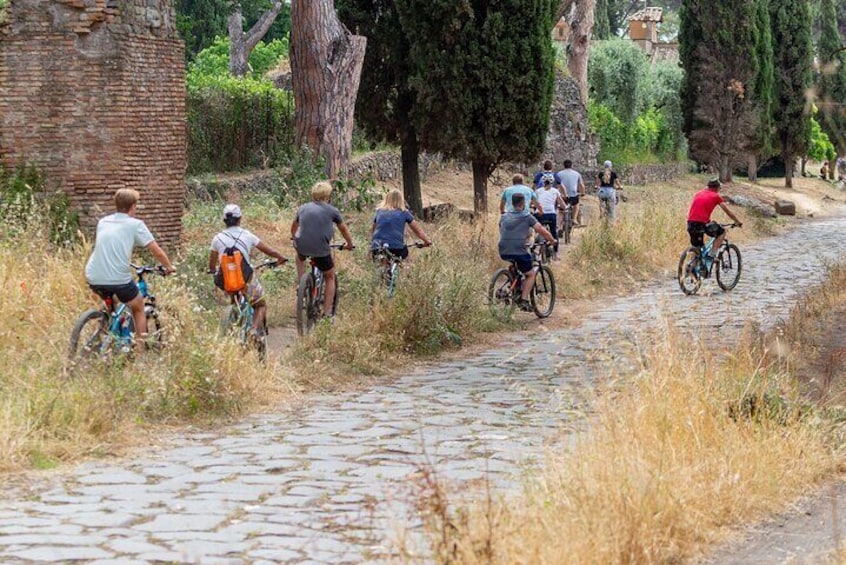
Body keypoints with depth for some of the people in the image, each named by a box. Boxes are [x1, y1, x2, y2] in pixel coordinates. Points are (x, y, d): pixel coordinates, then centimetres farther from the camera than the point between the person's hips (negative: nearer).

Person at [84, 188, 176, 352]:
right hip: (119, 278, -5)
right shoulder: (135, 224, 2)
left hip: (94, 278, 5)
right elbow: (156, 251, 1)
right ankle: (140, 351, 18)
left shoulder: (103, 222, 17)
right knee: (138, 309, 20)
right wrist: (169, 267, 19)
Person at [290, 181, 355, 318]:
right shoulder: (332, 210, 3)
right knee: (330, 278, 19)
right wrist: (350, 244, 34)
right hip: (321, 250, -3)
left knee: (300, 256, 41)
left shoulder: (303, 208, 13)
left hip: (302, 246, 3)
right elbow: (344, 229, 17)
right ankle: (327, 312, 16)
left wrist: (293, 238, 51)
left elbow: (294, 225, 31)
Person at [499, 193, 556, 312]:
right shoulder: (527, 217, 3)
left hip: (504, 253, 5)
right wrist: (552, 240, 18)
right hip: (519, 251, -4)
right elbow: (543, 231, 0)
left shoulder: (504, 217, 16)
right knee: (530, 274, 15)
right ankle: (524, 300, 2)